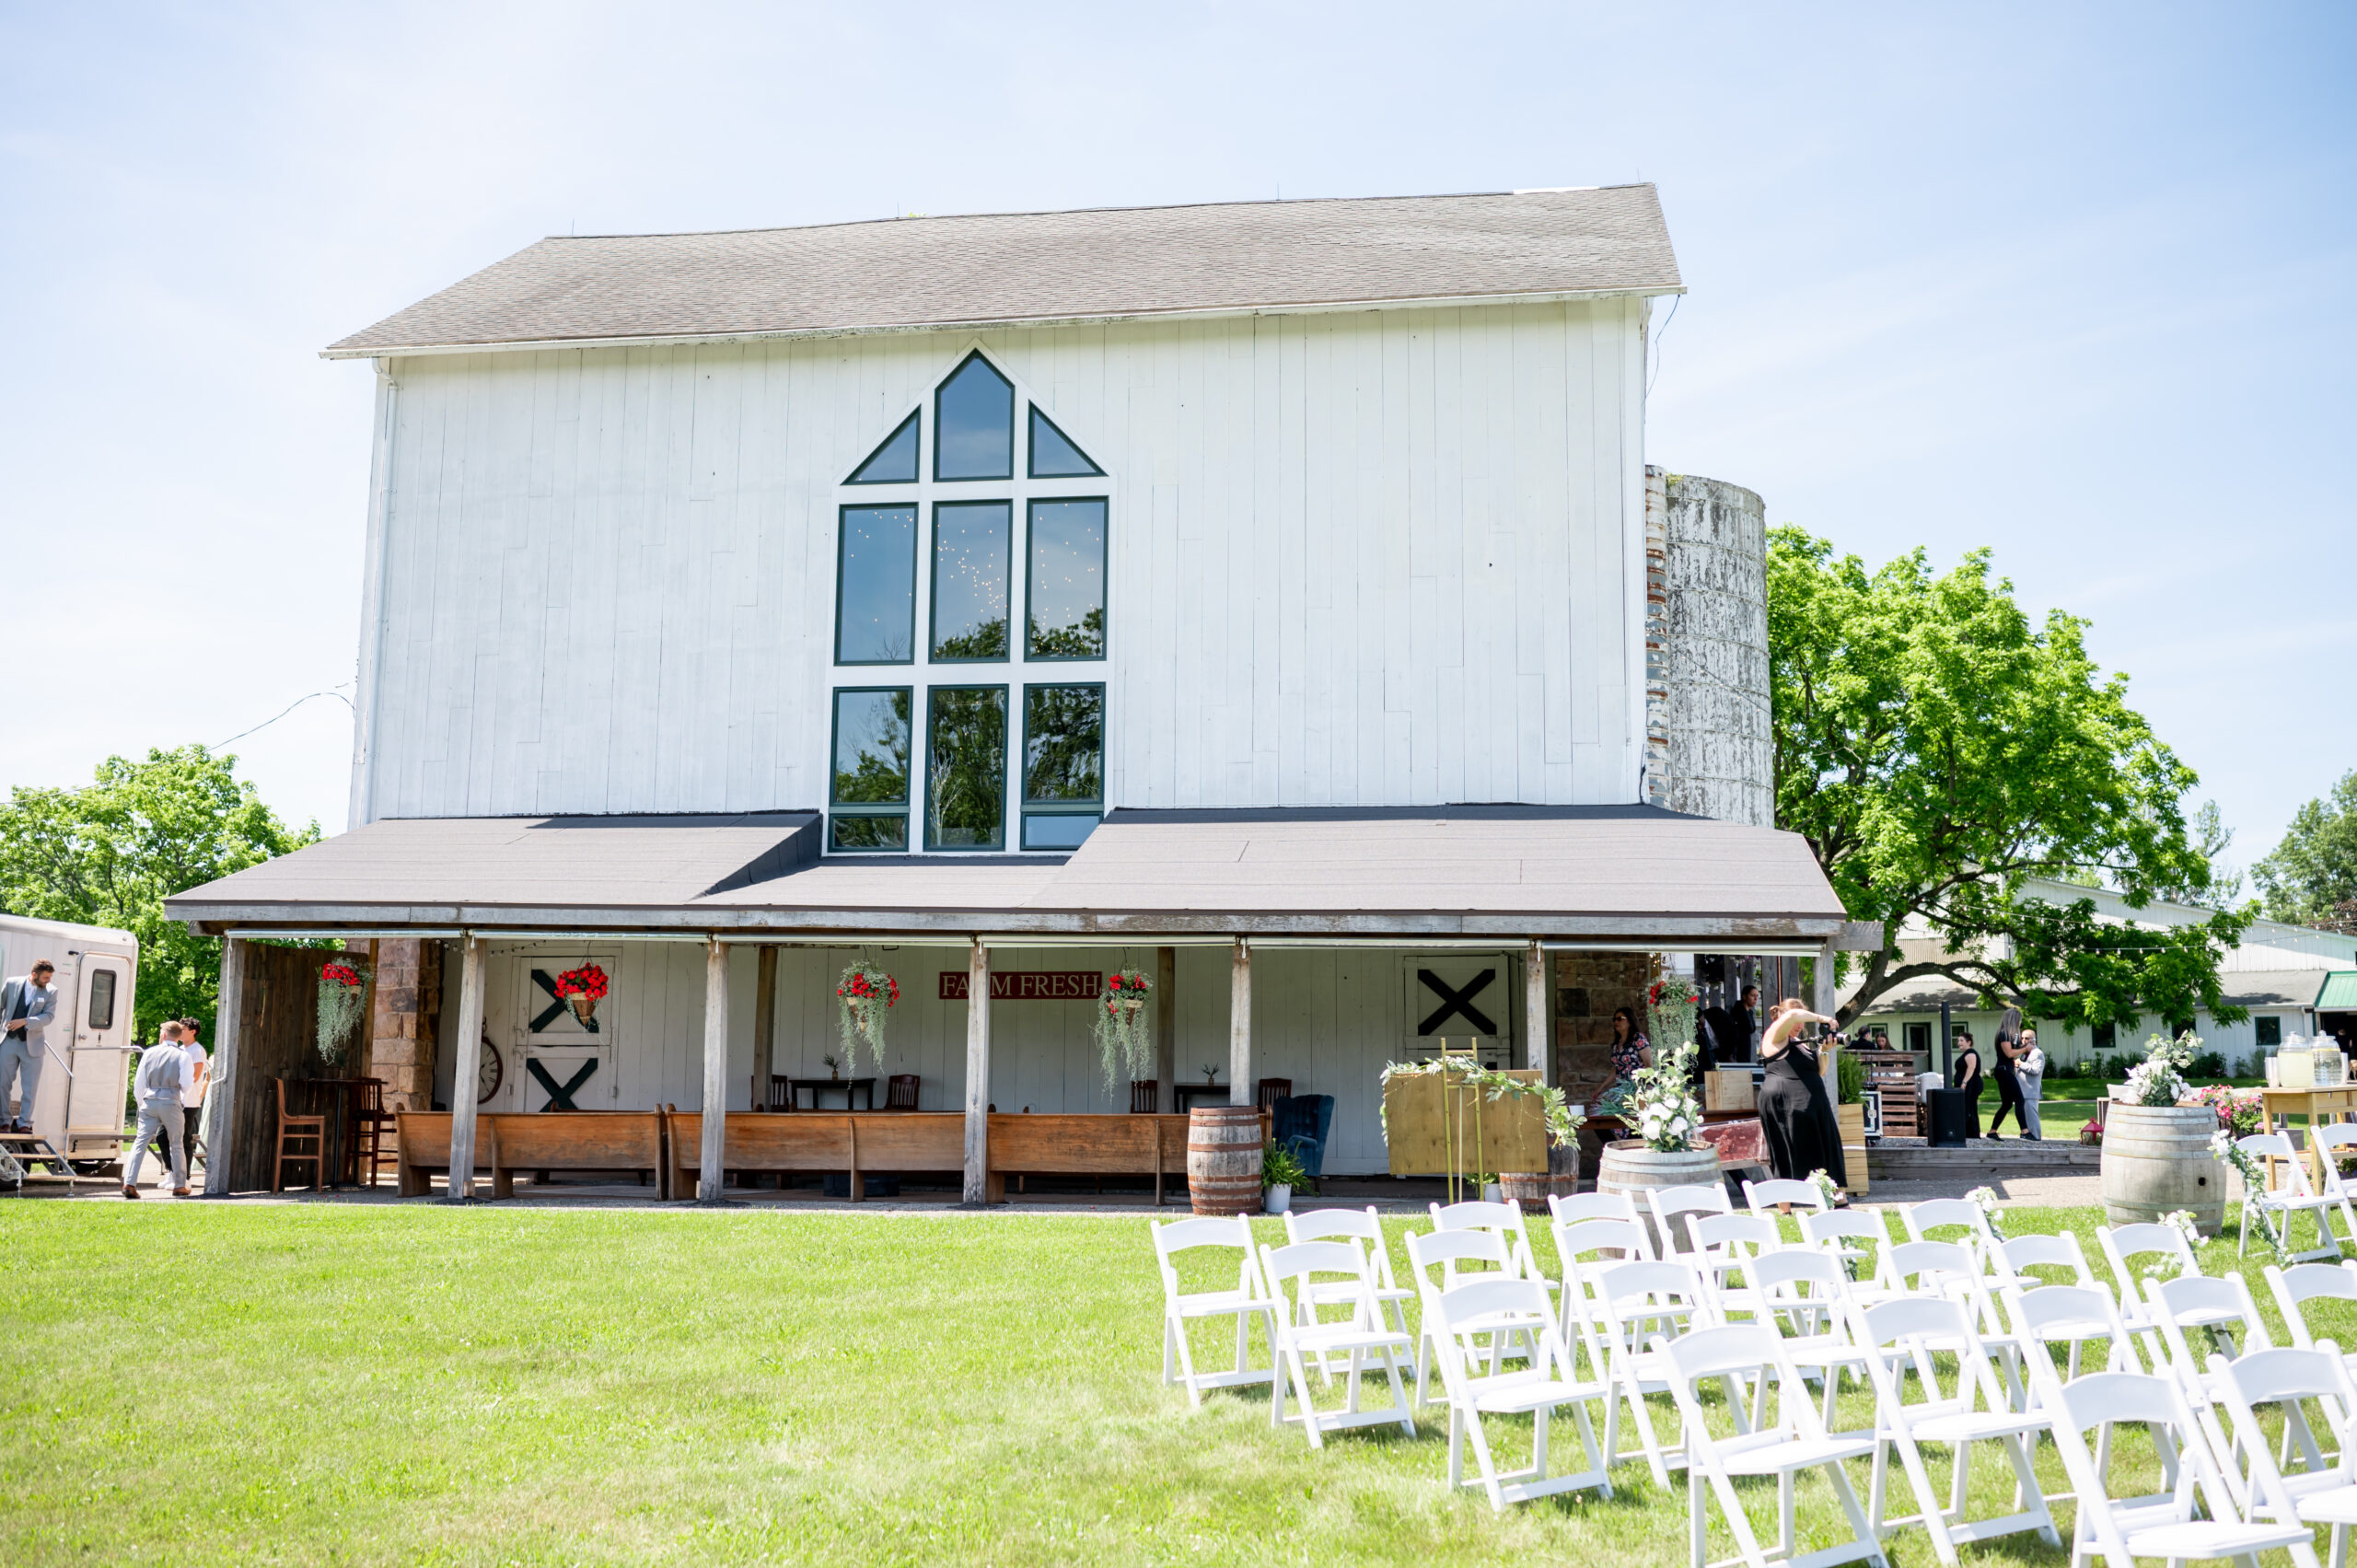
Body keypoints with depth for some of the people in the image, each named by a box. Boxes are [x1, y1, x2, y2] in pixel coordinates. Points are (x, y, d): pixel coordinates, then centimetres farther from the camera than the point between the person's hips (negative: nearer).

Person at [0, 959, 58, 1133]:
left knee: (30, 1088, 0)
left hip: (32, 1045, -1)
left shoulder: (51, 991, -1)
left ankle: (24, 1123, 7)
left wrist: (25, 1022, -19)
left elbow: (49, 1016, -8)